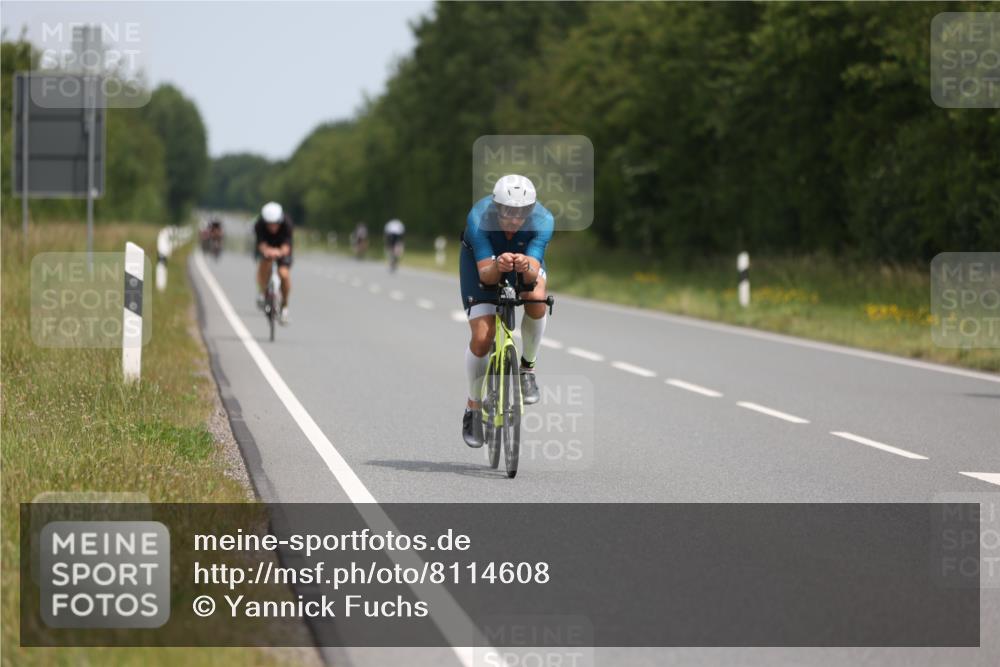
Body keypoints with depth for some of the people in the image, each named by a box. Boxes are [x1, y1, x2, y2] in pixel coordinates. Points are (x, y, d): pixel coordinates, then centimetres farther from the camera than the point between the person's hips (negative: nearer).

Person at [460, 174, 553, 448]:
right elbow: (485, 275, -41)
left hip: (526, 257, 1)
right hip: (481, 259, -1)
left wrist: (526, 268, -64)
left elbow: (534, 273, -40)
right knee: (481, 338, -12)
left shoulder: (542, 221, -34)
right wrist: (497, 266, -63)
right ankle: (473, 407, 12)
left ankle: (527, 366, -6)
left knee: (537, 299, -33)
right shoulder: (478, 219, -38)